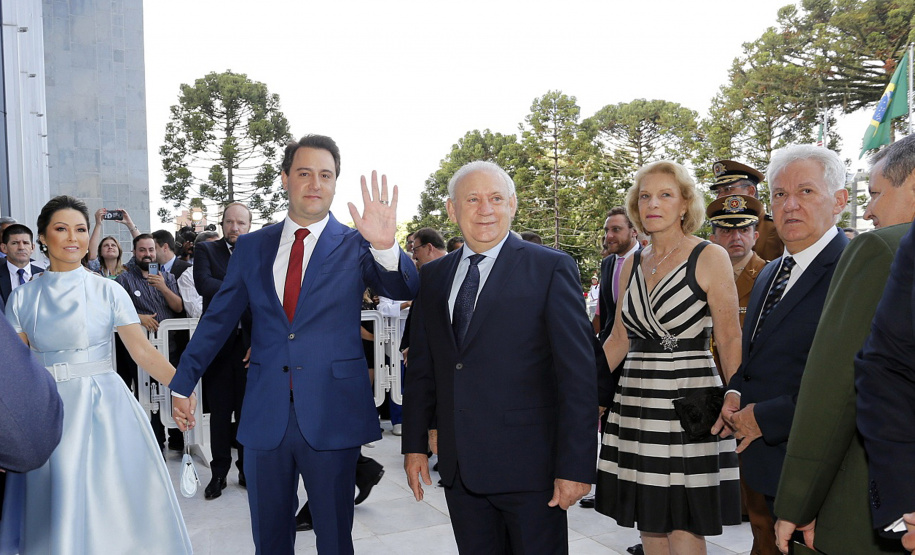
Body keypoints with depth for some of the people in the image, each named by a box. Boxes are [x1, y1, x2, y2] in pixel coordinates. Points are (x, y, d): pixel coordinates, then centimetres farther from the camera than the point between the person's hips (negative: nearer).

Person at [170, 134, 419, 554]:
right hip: (265, 414, 3)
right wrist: (183, 382, 10)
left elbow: (403, 289, -17)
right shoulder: (252, 246, 7)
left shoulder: (356, 245, -2)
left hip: (331, 415, -2)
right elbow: (218, 318, 11)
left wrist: (386, 247, -37)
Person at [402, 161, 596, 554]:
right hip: (458, 467, 5)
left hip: (529, 466, -4)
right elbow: (421, 368, 13)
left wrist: (576, 466, -13)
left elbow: (578, 374, -10)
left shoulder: (552, 268, -6)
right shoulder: (434, 276, 8)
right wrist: (415, 445, 9)